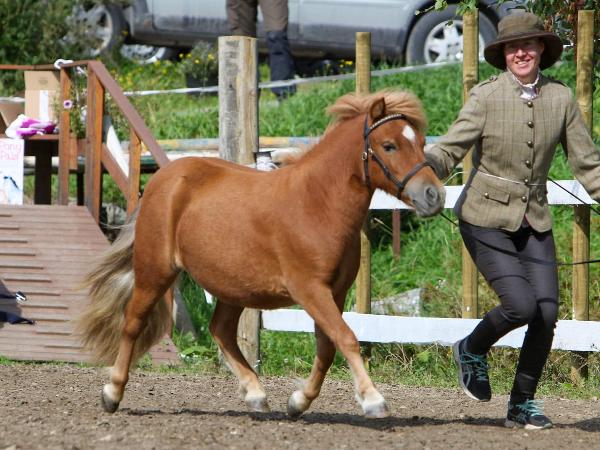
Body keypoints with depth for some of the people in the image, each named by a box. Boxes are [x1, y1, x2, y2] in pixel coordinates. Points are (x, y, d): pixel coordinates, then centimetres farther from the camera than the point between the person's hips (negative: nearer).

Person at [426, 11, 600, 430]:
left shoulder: (561, 98, 0)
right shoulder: (486, 96, -11)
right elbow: (448, 152, -16)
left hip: (535, 222, 4)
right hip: (486, 220, -4)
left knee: (547, 311, -6)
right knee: (521, 305, -18)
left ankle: (523, 404, 12)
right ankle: (472, 350, 14)